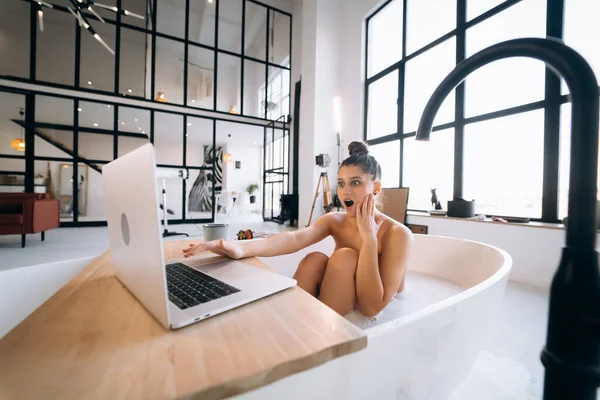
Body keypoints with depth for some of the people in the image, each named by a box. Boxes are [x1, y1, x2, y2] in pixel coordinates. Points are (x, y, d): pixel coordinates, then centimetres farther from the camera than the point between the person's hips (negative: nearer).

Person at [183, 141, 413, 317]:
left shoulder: (398, 234, -21)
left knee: (345, 256, -29)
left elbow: (372, 307, -29)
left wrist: (369, 236, -31)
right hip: (340, 305, 4)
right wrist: (243, 249, -45)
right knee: (316, 259, -25)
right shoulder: (335, 221, -7)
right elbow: (295, 238, -28)